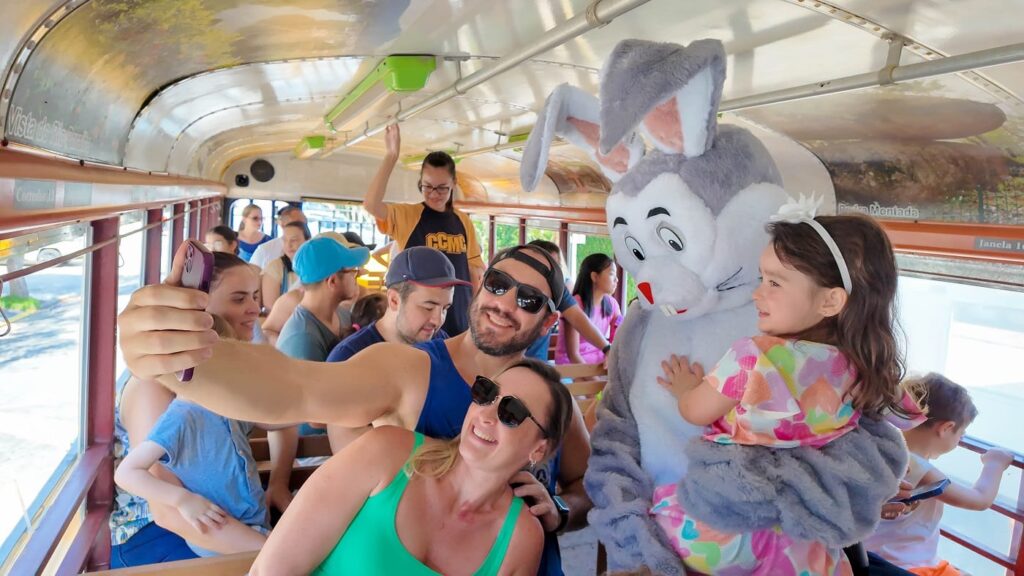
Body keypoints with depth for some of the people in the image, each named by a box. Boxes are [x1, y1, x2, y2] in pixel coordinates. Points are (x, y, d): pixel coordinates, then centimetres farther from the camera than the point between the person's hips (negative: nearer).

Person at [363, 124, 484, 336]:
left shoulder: (463, 222, 6)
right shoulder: (406, 215, -5)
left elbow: (474, 270, 12)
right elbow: (371, 204, -25)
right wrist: (391, 156, -28)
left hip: (458, 317, 4)